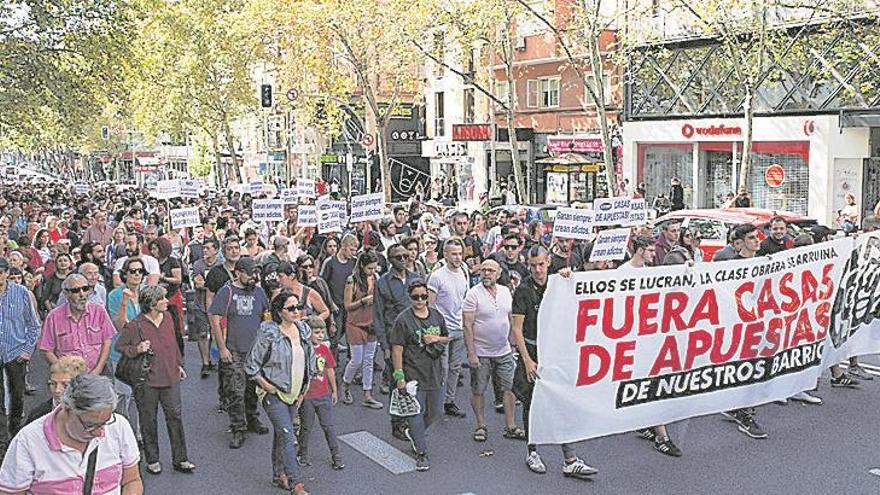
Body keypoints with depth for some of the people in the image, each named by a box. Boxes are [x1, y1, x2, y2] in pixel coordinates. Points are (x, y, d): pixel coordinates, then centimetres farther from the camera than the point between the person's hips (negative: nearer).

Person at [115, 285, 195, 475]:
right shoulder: (134, 326, -14)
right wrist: (136, 349, -20)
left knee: (175, 417, 6)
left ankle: (180, 459, 16)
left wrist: (179, 365, 19)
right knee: (148, 421, 10)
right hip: (146, 382, -4)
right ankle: (152, 460, 25)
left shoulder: (167, 317, 3)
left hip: (170, 378, 4)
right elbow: (119, 346, -4)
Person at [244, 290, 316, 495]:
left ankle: (279, 474, 33)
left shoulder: (303, 330, 3)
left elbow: (310, 361, 16)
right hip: (274, 395, -6)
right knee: (288, 437, -11)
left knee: (281, 434, 19)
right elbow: (251, 365, -12)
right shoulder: (268, 333, -17)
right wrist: (268, 387, -13)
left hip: (295, 394, 6)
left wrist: (304, 390, 12)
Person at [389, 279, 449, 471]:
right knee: (417, 413, 1)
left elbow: (447, 338, 18)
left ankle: (413, 433, 42)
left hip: (436, 374, 6)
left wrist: (437, 338, -5)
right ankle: (421, 454, 12)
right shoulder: (403, 320, -10)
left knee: (434, 413, 16)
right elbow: (397, 349, -11)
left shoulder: (437, 316, 6)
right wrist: (399, 376, -14)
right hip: (414, 375, -5)